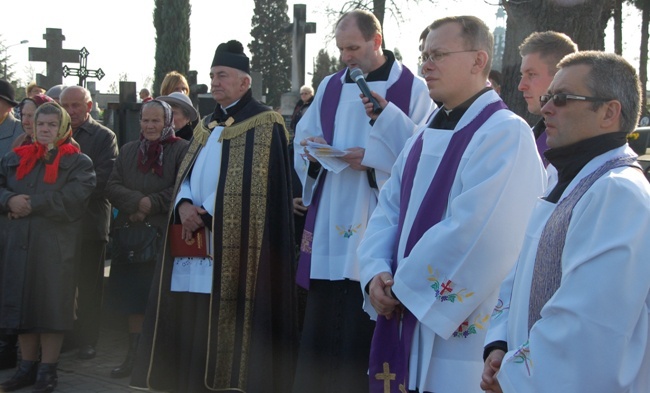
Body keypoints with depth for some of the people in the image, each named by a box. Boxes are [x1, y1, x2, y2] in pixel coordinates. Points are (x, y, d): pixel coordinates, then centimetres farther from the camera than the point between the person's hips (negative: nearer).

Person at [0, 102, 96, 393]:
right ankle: (28, 366, 18)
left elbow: (72, 199, -14)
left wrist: (30, 205, -13)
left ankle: (48, 370, 7)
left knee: (50, 302, -2)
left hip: (55, 246, -4)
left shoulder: (78, 162, 2)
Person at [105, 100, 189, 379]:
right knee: (133, 299, 7)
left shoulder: (182, 150, -2)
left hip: (166, 237, -5)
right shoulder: (128, 151, 14)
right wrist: (138, 202, -13)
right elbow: (112, 187, 4)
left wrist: (150, 205, -13)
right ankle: (133, 356, 15)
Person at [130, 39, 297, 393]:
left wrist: (206, 215, -14)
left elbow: (250, 187, -12)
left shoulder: (264, 125, -4)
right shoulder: (207, 126, 21)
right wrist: (183, 205, -6)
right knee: (189, 333, 5)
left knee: (225, 329, -7)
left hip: (232, 248, -7)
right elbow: (186, 174, 16)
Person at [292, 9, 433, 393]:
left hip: (375, 228, -5)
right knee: (320, 326, 5)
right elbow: (302, 140, 17)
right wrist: (310, 150, -5)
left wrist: (373, 157, -19)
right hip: (328, 226, 5)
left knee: (367, 330, -2)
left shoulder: (413, 89, -2)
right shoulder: (330, 87, 14)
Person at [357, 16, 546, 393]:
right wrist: (376, 273, -7)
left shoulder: (506, 134, -14)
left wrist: (404, 287, -15)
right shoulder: (427, 134, 14)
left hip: (462, 334, -8)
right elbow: (389, 210, 11)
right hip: (405, 319, 8)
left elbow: (473, 234, -23)